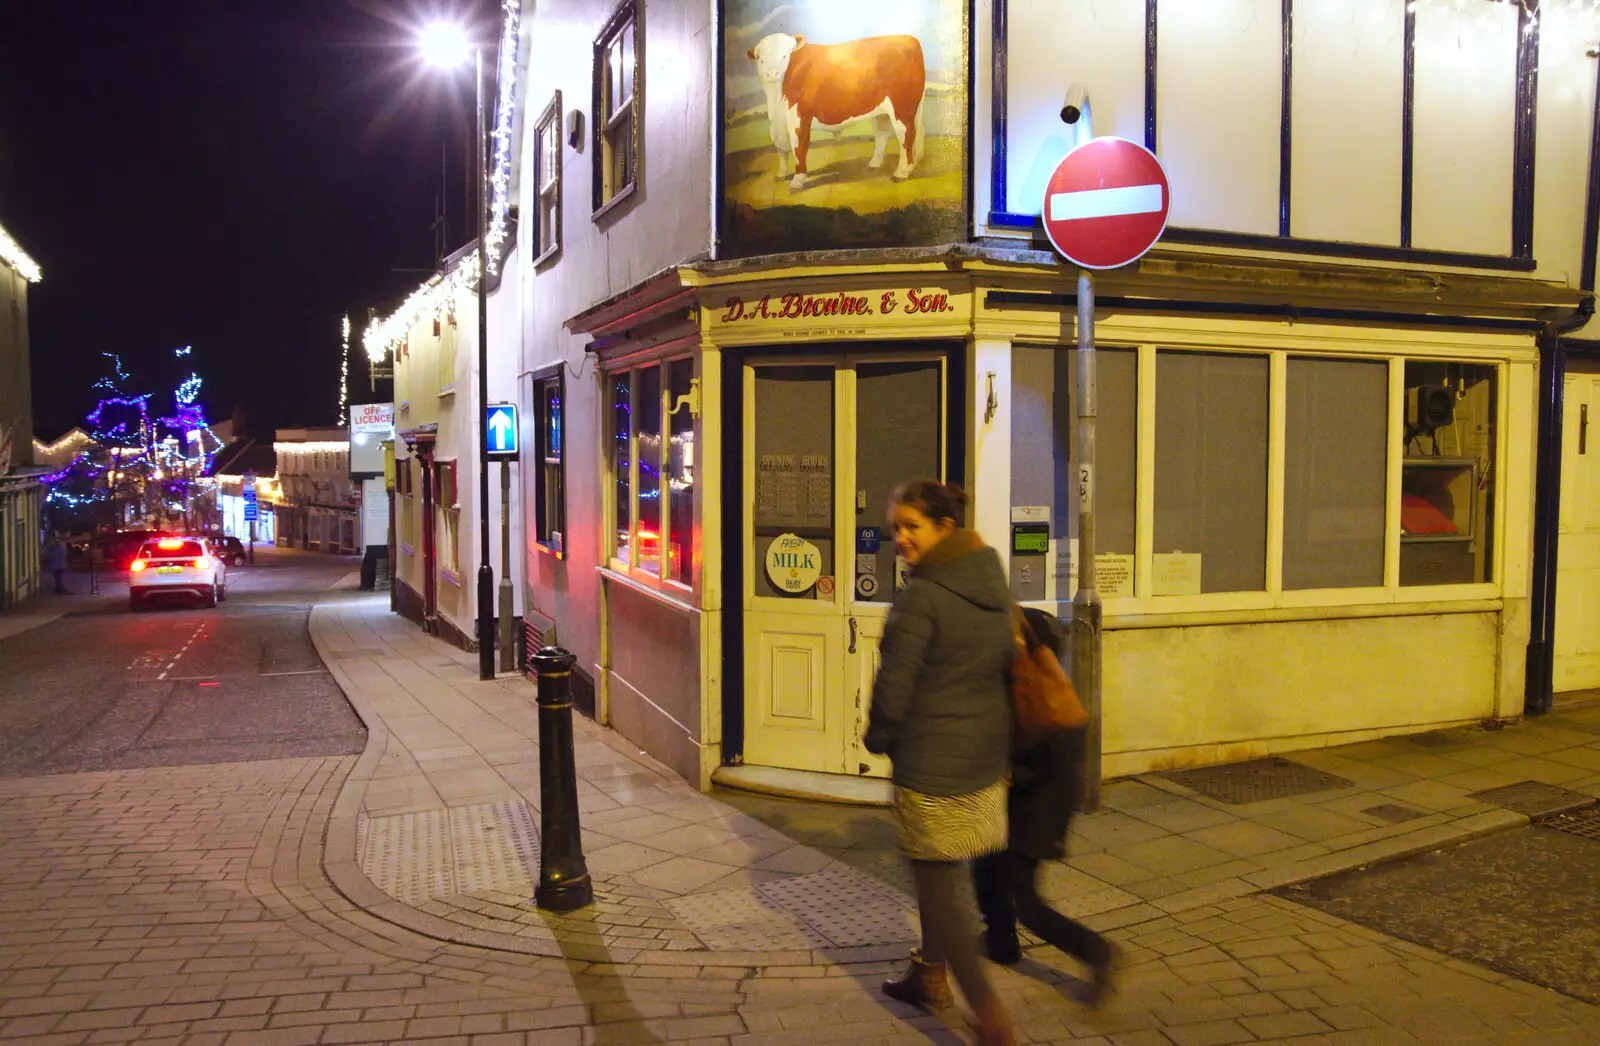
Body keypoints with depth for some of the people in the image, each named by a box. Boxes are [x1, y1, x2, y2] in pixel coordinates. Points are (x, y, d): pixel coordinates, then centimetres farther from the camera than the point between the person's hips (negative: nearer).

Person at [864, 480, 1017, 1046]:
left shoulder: (921, 596, -19)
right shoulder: (995, 589, 5)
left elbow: (894, 686, -17)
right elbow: (1007, 667, 14)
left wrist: (878, 737, 0)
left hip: (932, 764, -8)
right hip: (987, 758, 8)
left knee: (937, 887, 3)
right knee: (941, 874, 24)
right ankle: (929, 974, 40)